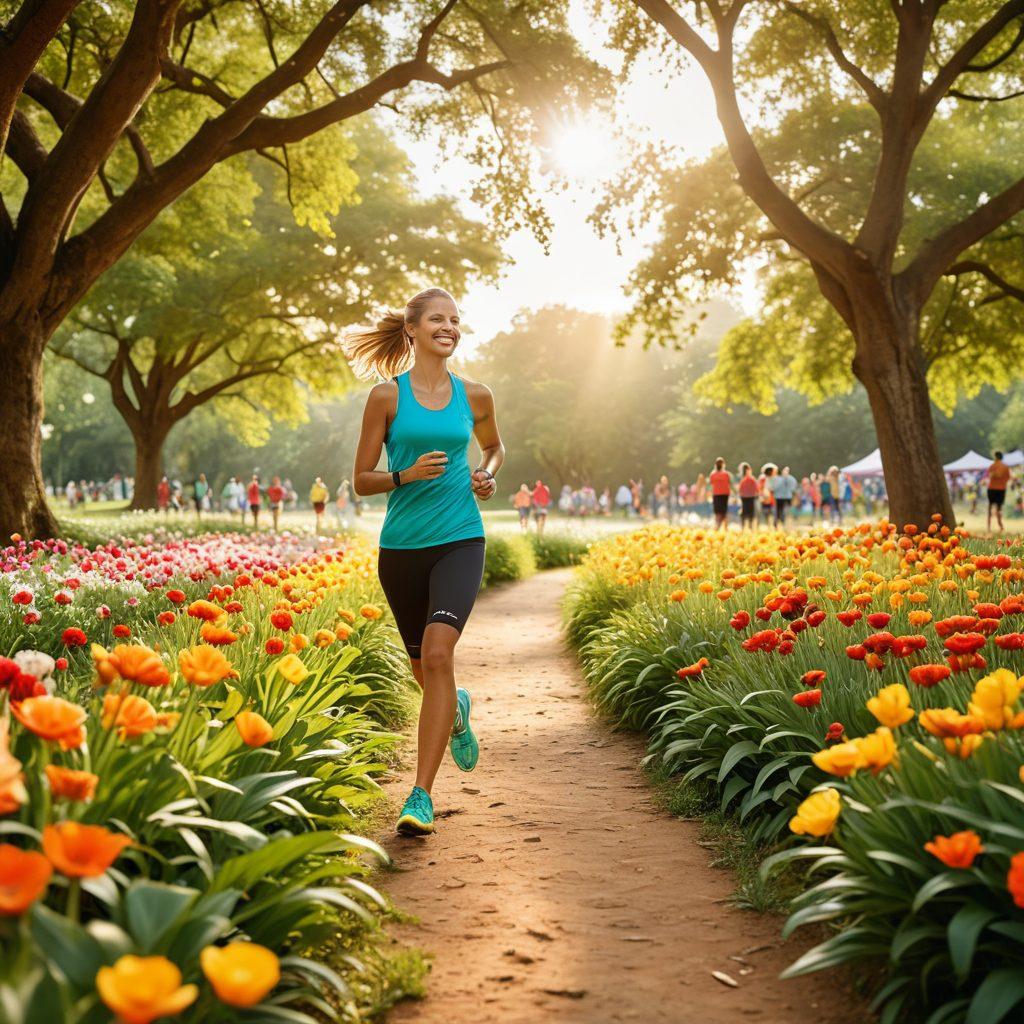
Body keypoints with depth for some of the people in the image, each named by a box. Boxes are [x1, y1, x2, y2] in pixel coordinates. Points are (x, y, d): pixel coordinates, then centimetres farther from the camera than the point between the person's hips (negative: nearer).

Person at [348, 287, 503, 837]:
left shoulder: (474, 396, 6)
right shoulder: (387, 395, 0)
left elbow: (494, 447, 26)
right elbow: (361, 480, 1)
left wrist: (488, 475, 4)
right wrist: (407, 475, -18)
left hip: (460, 542, -1)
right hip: (401, 545, 1)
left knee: (438, 653, -21)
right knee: (424, 667, 13)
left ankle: (421, 794, -16)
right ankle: (456, 710, 52)